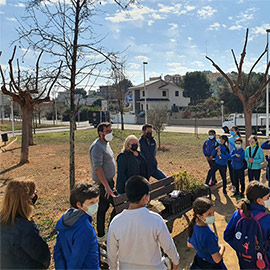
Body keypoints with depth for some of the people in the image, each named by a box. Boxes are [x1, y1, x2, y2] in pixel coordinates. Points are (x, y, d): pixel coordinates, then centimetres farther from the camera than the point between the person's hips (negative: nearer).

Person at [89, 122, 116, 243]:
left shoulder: (106, 143, 11)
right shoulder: (97, 147, -20)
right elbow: (98, 168, -26)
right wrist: (107, 186, -28)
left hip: (108, 180, 10)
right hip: (103, 182, -10)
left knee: (103, 207, 15)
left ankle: (101, 236, 26)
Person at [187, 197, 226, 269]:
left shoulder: (193, 225, -14)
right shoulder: (208, 235, -36)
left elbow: (189, 244, 3)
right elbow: (217, 260, -25)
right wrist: (222, 247, -10)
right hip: (212, 265, -6)